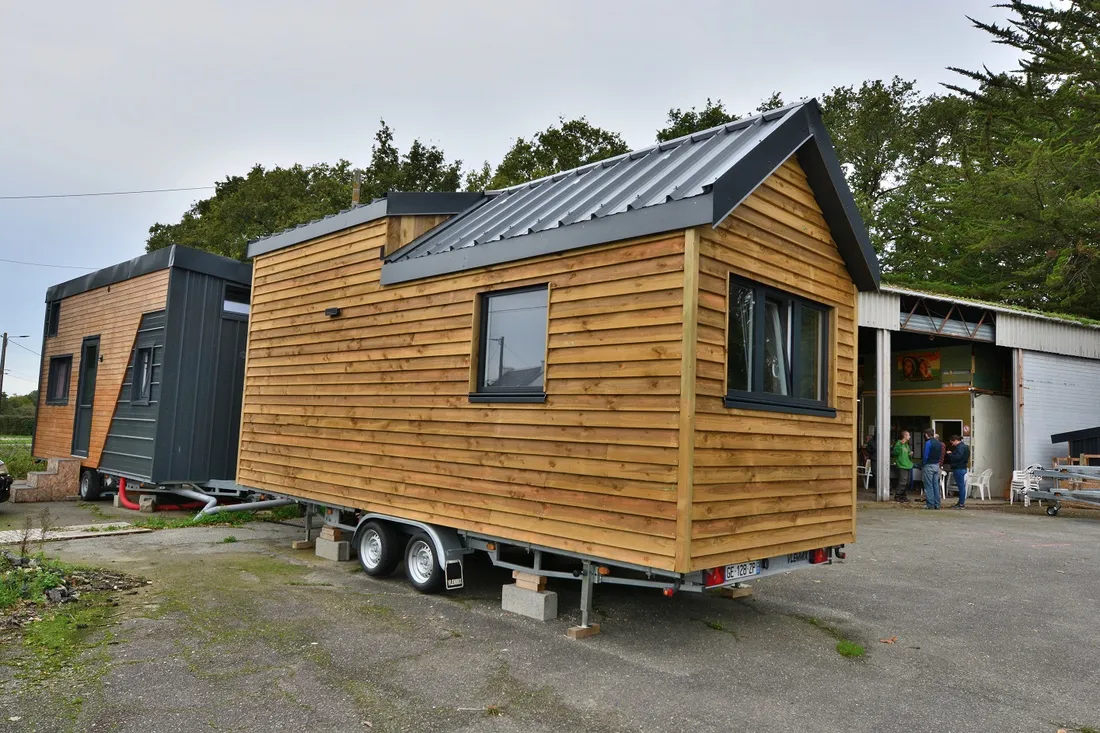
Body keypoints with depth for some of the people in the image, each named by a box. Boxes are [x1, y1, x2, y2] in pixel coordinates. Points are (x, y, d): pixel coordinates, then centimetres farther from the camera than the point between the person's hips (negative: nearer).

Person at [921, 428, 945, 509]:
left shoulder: (928, 443, -14)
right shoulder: (939, 443, 9)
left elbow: (925, 456, -15)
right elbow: (940, 456, 10)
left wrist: (922, 464, -3)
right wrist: (937, 462, 14)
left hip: (929, 466, -7)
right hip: (937, 465, 7)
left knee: (929, 486, -3)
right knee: (936, 485, 10)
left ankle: (930, 504, -3)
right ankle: (937, 504, 11)